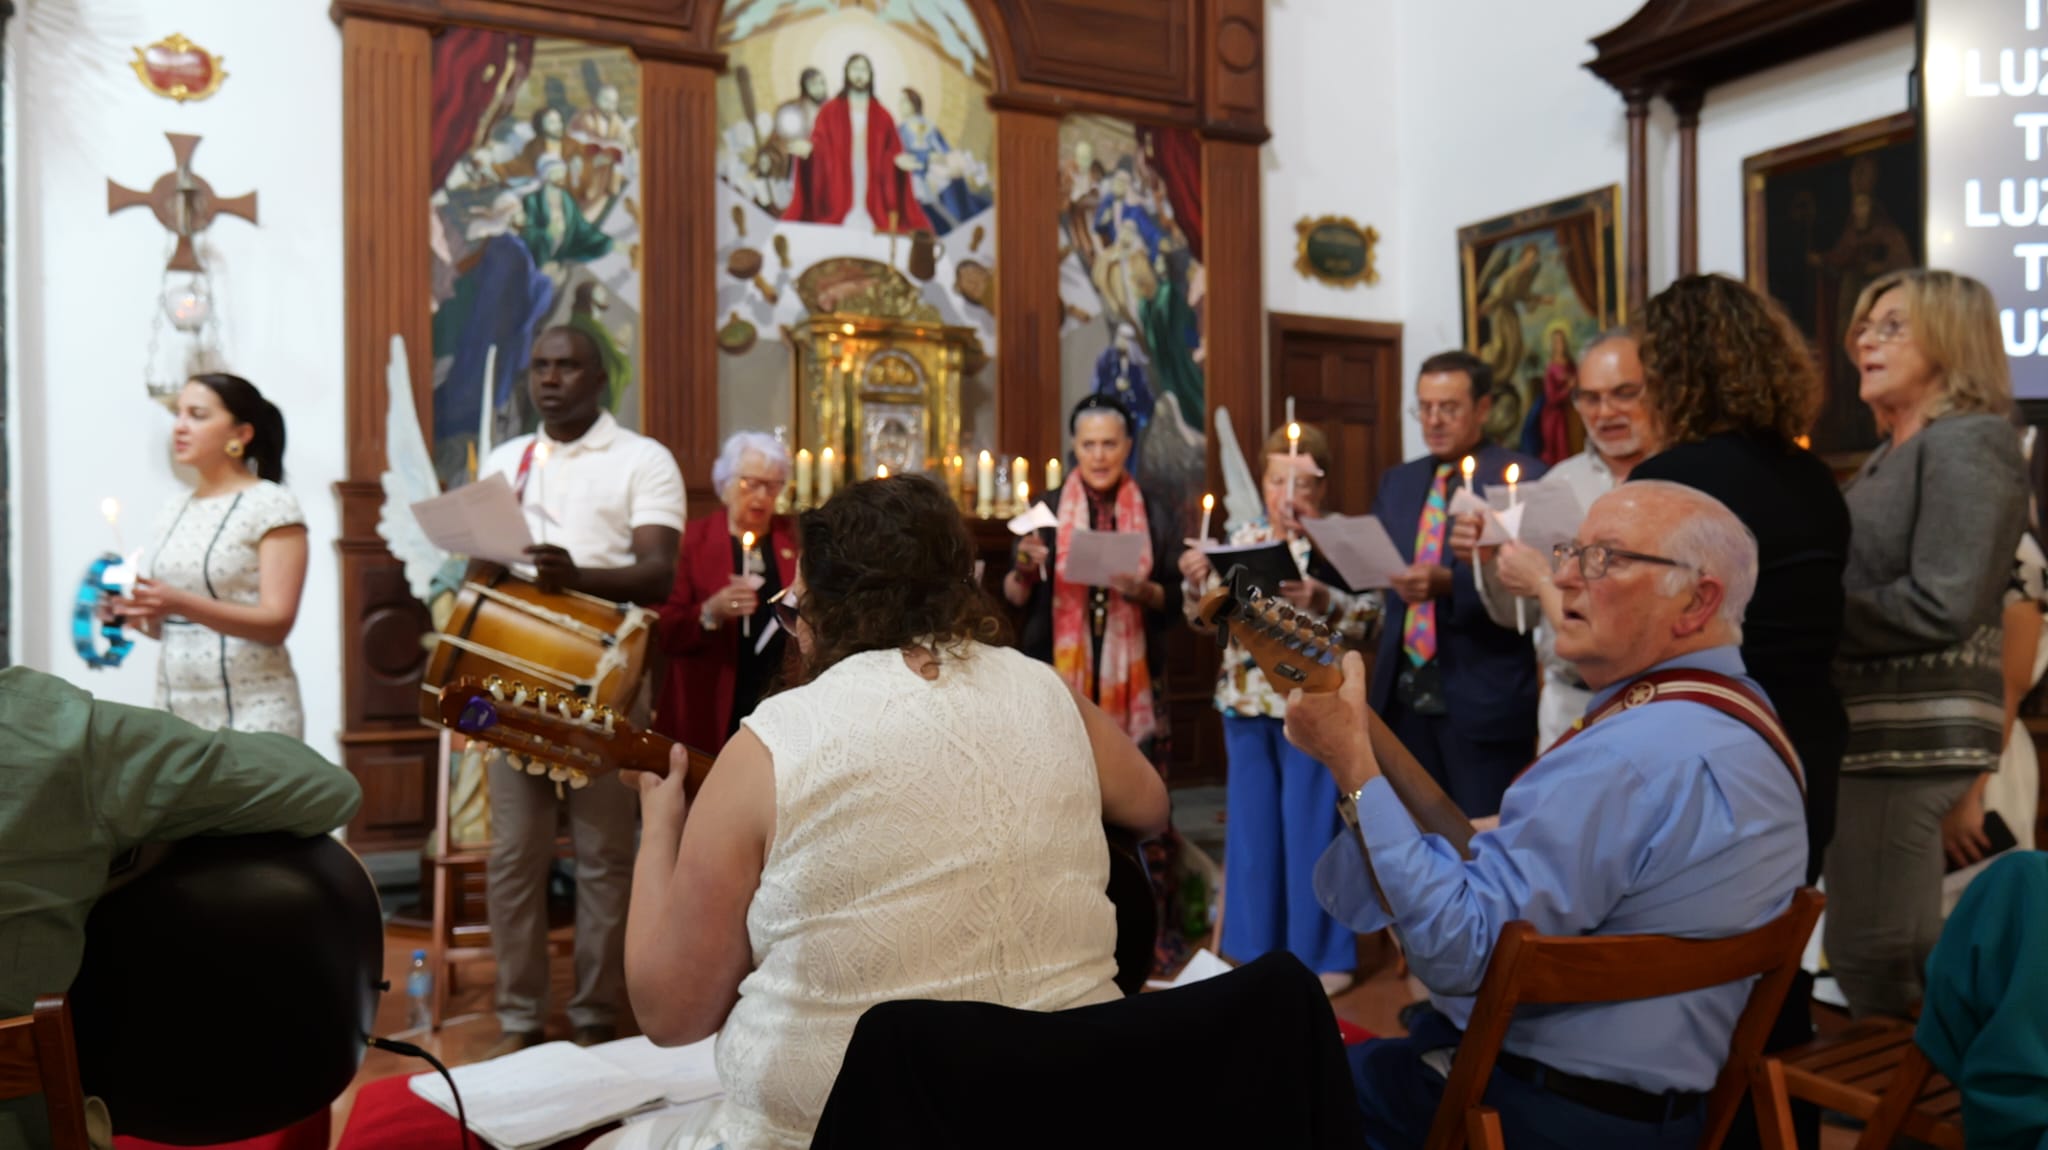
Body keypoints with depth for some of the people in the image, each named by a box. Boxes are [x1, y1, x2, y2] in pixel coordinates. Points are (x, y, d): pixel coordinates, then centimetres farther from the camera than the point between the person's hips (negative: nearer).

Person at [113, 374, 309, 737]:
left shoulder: (272, 505, -8)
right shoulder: (174, 510, 12)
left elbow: (277, 622, -16)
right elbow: (169, 625, 17)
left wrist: (182, 604, -26)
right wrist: (135, 613, -3)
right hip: (175, 710, 6)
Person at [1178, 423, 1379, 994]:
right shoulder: (1243, 540, 9)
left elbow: (1369, 618, -13)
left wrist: (1322, 601, -30)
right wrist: (1196, 581, -8)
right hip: (1246, 703, 5)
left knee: (1311, 828, 3)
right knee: (1253, 826, 12)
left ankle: (1322, 956, 18)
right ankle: (1259, 948, 25)